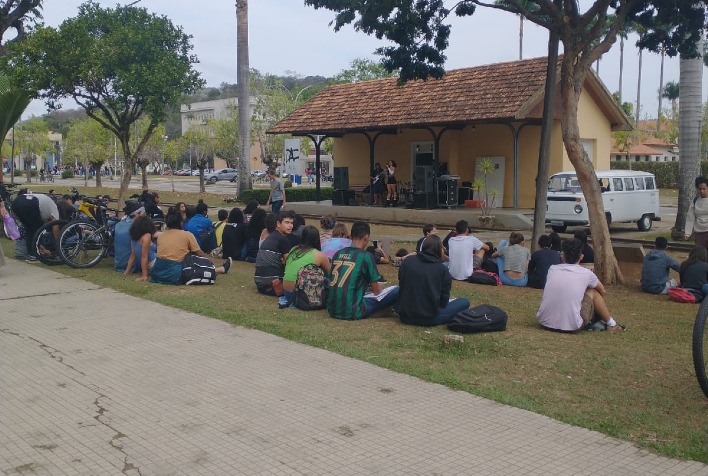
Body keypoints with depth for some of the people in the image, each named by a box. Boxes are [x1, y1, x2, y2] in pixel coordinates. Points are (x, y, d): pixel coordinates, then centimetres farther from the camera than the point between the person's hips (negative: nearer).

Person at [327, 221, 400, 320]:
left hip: (332, 310, 7)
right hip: (351, 313, -6)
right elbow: (376, 290, -1)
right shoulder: (365, 256, -8)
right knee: (396, 290, 0)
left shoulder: (338, 254, 8)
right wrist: (380, 286, 23)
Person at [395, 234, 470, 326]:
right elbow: (444, 299, -2)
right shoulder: (442, 269, -6)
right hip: (429, 319, -4)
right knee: (465, 302, 8)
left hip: (405, 316, 5)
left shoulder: (407, 262, 3)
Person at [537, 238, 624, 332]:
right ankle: (611, 324, 35)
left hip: (544, 322, 3)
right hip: (571, 326, -3)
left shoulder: (552, 269, 6)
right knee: (593, 292, 17)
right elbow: (603, 291, 23)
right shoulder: (586, 273, 1)